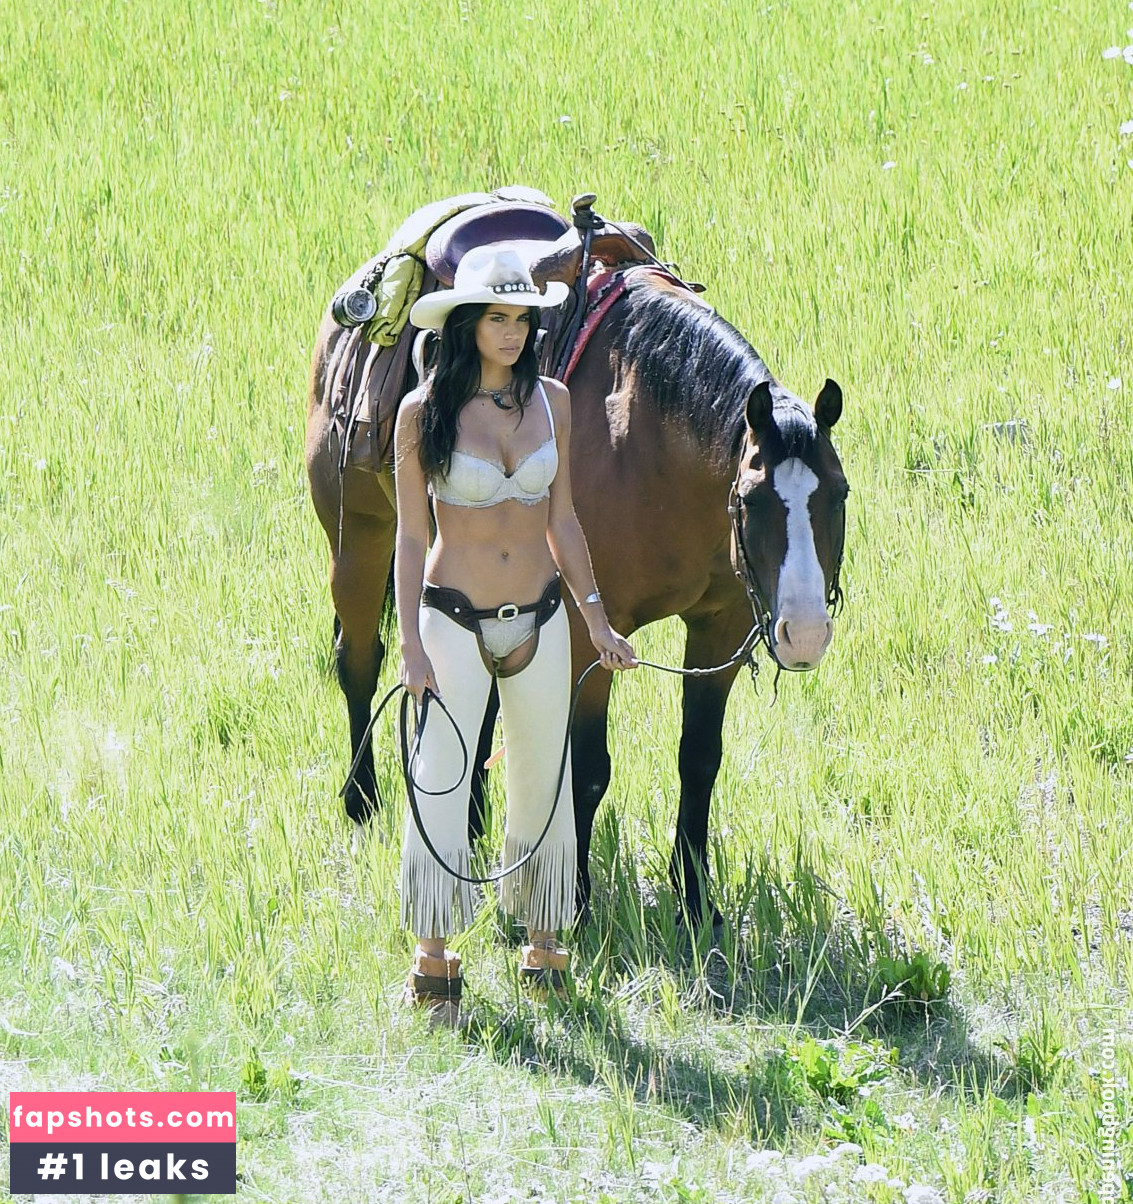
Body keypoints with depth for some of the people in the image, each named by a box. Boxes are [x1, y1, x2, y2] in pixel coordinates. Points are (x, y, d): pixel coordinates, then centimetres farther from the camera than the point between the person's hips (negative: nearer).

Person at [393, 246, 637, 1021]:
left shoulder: (551, 403, 2)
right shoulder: (424, 412, -8)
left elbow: (562, 521, 10)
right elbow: (411, 537, -6)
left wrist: (599, 622, 8)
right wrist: (411, 645, -12)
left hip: (540, 619, 3)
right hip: (454, 616, -3)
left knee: (544, 785, 9)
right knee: (441, 786, -4)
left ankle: (546, 952, 21)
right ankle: (434, 964, 4)